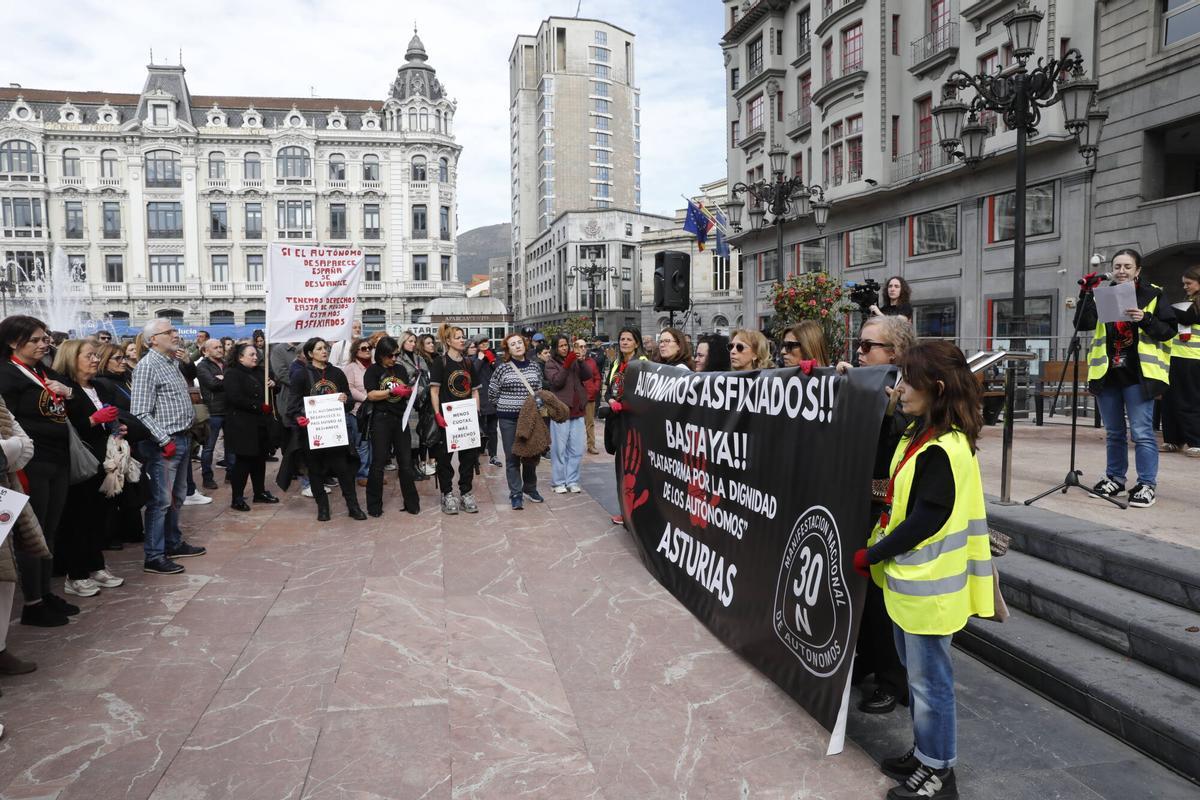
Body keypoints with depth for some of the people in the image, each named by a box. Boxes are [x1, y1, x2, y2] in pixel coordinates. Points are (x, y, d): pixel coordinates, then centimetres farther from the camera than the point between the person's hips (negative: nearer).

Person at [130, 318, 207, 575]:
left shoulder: (173, 363, 14)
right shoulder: (147, 366, -14)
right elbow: (141, 413, -19)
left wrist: (186, 433, 17)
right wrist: (165, 440, -21)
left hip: (182, 438, 9)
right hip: (164, 444, -9)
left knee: (177, 497, 18)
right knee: (161, 501, -4)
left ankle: (173, 543, 31)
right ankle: (154, 557, 2)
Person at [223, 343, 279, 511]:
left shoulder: (259, 372, 16)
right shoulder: (233, 374, -8)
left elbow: (266, 393, 26)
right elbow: (235, 398, -21)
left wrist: (272, 385, 2)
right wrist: (259, 407, -20)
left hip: (261, 424, 7)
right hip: (242, 425, -7)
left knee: (260, 459, 13)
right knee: (243, 460, -3)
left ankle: (260, 492, 24)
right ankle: (237, 498, 4)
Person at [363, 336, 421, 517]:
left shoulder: (401, 369, 12)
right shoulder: (373, 371, 0)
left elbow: (408, 393, 14)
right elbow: (371, 395, -10)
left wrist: (411, 389, -8)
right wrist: (392, 391, -18)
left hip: (400, 419, 4)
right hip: (381, 419, -4)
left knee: (406, 462, 6)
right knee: (378, 463, 2)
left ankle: (412, 502, 15)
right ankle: (374, 505, 12)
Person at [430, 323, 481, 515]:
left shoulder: (468, 363, 13)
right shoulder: (440, 362, -3)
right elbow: (434, 390, -7)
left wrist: (476, 411, 4)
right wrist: (437, 414, -15)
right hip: (447, 417, -5)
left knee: (469, 455, 7)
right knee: (444, 456, 2)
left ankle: (465, 492, 17)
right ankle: (447, 494, 13)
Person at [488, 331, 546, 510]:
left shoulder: (534, 366, 4)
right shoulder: (503, 368, -6)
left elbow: (540, 390, 16)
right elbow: (492, 394, 2)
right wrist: (507, 404, 2)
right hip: (508, 418, -3)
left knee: (531, 454, 12)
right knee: (512, 457, 1)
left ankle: (530, 488, 31)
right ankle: (516, 494, 10)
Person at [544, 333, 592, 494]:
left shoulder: (574, 361, 13)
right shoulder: (551, 363, 0)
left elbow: (588, 375, 2)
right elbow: (556, 382, -14)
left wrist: (581, 362, -13)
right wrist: (567, 365, -22)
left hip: (577, 411, 5)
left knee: (576, 449, 6)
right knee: (559, 449, 0)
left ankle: (572, 481, 15)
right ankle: (558, 482, 9)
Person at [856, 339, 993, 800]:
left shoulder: (941, 450, -23)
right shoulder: (923, 434, 6)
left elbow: (926, 520, -23)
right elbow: (906, 506, 15)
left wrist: (869, 556, -15)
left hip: (927, 585, -9)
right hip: (910, 578, 9)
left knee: (929, 679, 5)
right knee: (917, 671, 21)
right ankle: (926, 752, 36)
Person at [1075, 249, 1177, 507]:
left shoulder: (1153, 295, 2)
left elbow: (1169, 330, -2)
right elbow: (1083, 324, -5)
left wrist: (1145, 319, -19)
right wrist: (1086, 295, -14)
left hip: (1137, 376, -4)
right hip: (1107, 374, 4)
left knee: (1142, 432, -7)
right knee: (1113, 432, 13)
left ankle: (1147, 484, 1)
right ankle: (1115, 478, 25)